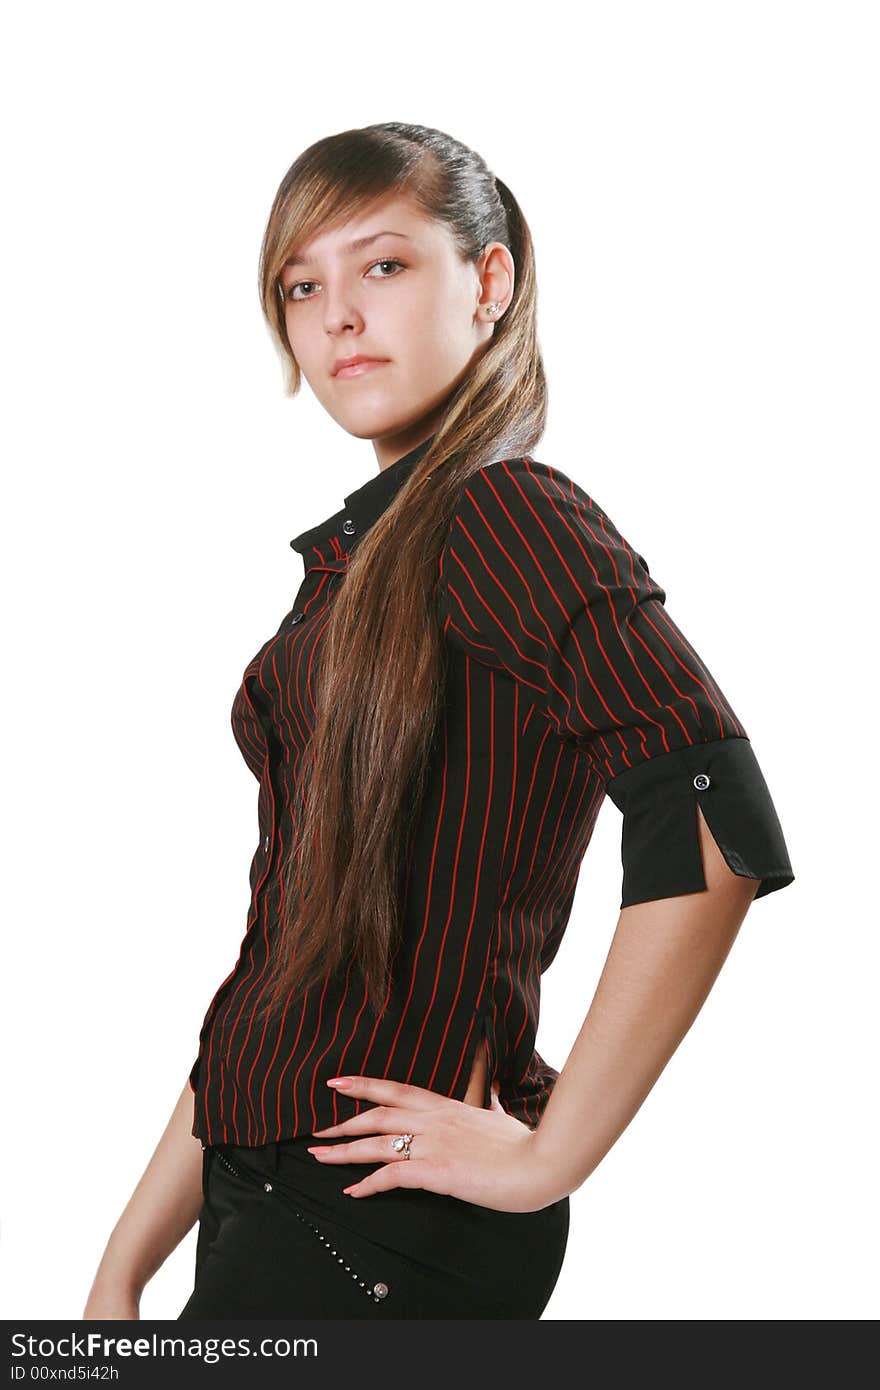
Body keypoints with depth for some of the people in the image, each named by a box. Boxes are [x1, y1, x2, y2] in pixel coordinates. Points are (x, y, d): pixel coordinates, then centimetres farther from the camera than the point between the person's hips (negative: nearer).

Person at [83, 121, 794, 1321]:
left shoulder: (509, 514, -11)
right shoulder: (359, 553, 14)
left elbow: (713, 826, -26)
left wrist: (547, 1156, -19)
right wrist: (127, 1266, 13)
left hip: (386, 1216, -8)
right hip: (273, 1197, 8)